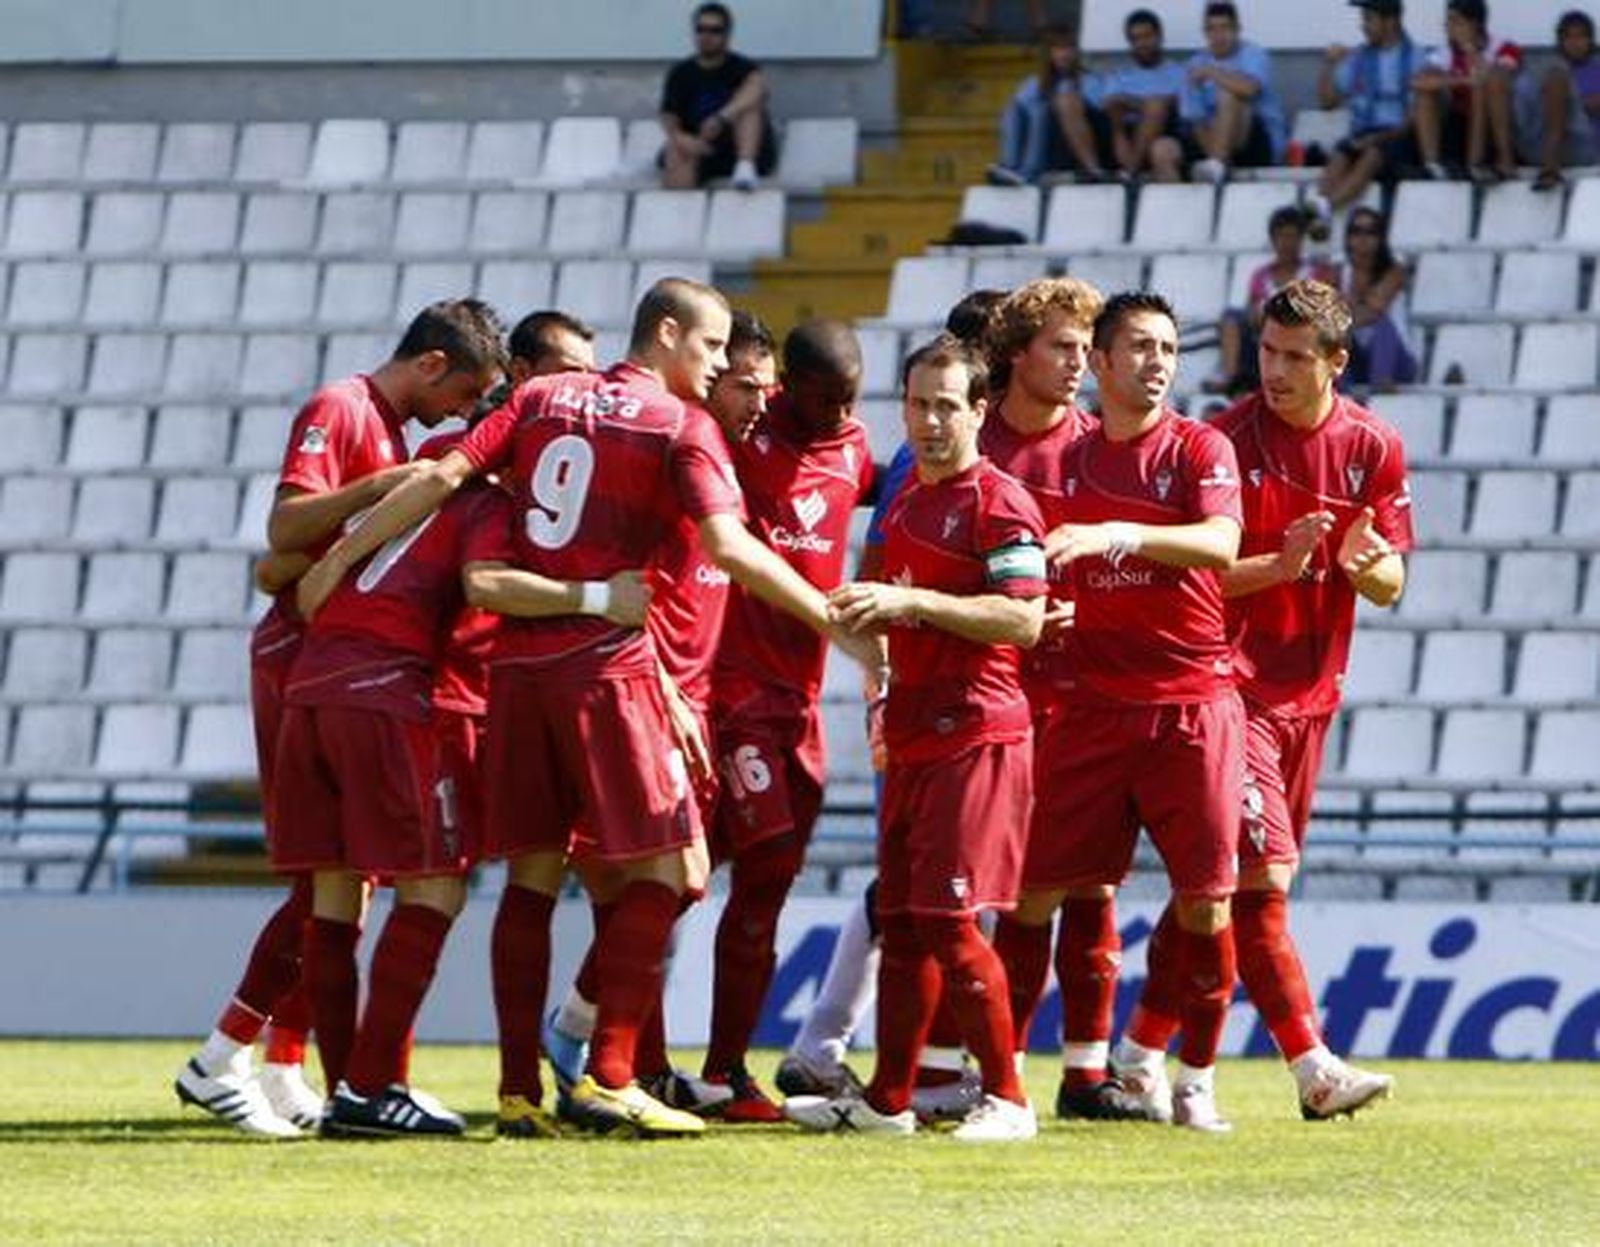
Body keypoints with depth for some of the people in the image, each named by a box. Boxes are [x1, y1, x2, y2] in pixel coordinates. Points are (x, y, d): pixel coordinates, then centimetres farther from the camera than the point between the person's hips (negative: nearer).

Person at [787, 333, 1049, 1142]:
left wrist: (912, 601, -22)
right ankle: (888, 1100, 14)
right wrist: (867, 611, 11)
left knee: (948, 921, -12)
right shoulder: (906, 504, 19)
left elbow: (1023, 620, -19)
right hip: (913, 735, 9)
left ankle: (1007, 1099, -5)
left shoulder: (999, 504, -9)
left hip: (976, 736, -9)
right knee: (899, 920, 9)